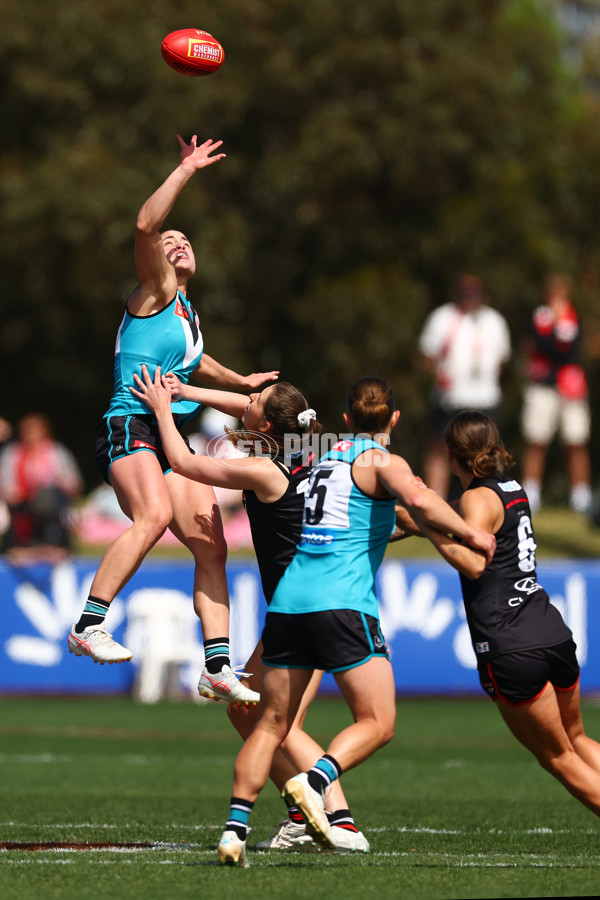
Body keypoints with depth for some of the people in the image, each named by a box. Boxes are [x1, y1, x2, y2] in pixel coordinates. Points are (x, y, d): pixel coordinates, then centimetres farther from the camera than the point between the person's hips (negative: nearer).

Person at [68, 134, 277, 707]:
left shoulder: (188, 312, 26)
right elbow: (145, 226, -17)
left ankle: (218, 666, 2)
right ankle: (89, 624, -32)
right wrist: (185, 171, -16)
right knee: (154, 515, -33)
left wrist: (239, 381, 52)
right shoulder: (155, 294, 2)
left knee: (211, 547, 0)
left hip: (171, 439, 8)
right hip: (130, 428, -8)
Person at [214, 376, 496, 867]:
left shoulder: (325, 457, 22)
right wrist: (469, 533, -7)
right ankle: (314, 781, -24)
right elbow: (419, 500, -19)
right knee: (377, 722, 0)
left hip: (288, 600, 6)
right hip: (342, 602, -6)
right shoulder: (383, 462, 2)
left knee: (272, 724, 9)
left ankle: (236, 827, -2)